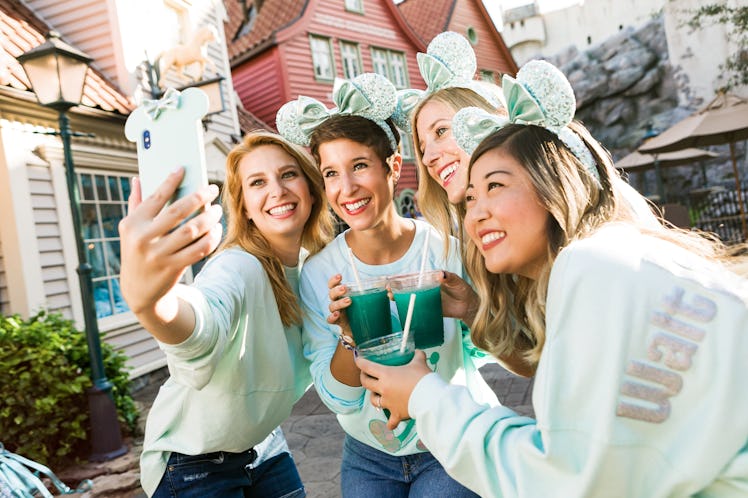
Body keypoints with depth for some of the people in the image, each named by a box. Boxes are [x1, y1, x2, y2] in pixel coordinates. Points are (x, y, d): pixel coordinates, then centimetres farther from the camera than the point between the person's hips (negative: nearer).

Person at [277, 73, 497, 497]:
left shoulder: (449, 247, -17)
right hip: (369, 456, 2)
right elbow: (338, 399, -10)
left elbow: (491, 349, -6)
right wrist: (351, 336, -29)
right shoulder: (318, 274, -13)